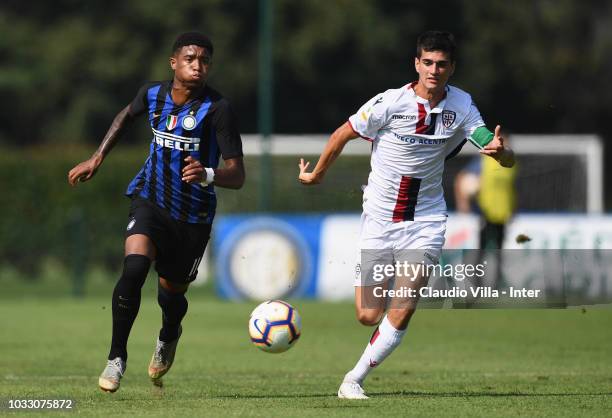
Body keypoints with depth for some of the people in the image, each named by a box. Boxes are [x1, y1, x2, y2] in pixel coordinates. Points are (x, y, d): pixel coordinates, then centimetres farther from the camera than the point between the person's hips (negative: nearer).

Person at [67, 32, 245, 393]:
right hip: (151, 199, 1)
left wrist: (207, 175, -40)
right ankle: (117, 357, -14)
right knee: (134, 268, -26)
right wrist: (97, 158, 19)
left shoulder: (218, 109, -17)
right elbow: (127, 116, 23)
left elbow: (237, 176, -20)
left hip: (193, 216, -1)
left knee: (172, 292, 12)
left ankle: (169, 336, 51)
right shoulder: (153, 95, -4)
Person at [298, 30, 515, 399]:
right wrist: (317, 174, 11)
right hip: (380, 219, -1)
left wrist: (499, 151, -31)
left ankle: (354, 380, 6)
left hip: (426, 220, 1)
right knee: (368, 316, -2)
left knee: (401, 314, -12)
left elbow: (505, 159, -8)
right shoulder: (390, 103, -14)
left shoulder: (462, 106, -5)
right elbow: (342, 135, 1)